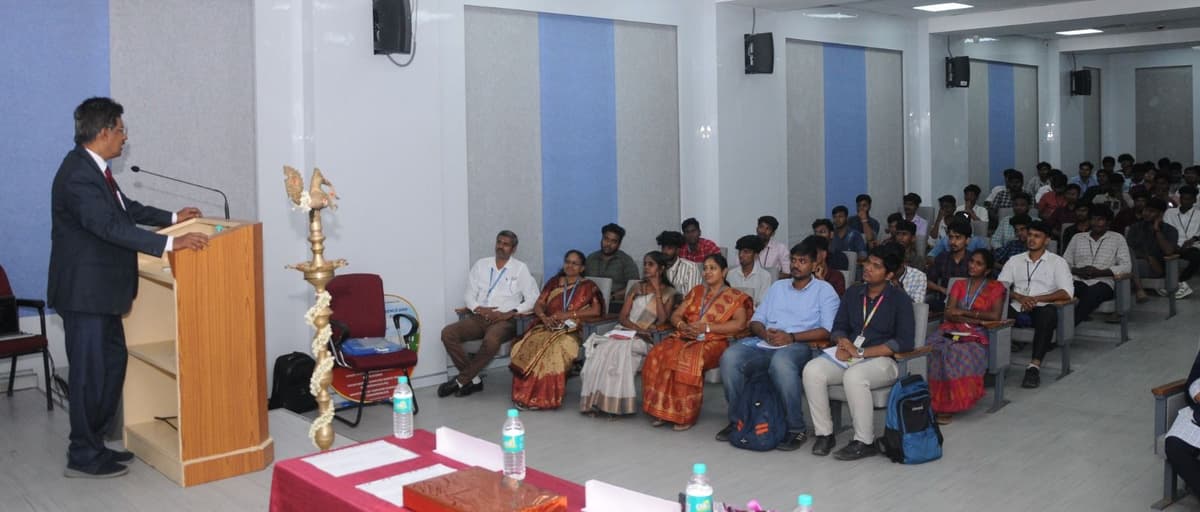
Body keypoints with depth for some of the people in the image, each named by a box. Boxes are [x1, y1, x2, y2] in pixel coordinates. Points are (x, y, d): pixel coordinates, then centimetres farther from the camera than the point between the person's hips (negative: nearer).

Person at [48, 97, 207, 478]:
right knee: (90, 371, -1)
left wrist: (172, 218, 26)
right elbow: (111, 226, -32)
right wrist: (170, 244, -35)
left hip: (99, 288, 10)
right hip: (84, 290, -10)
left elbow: (125, 207, 24)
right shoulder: (78, 175, -23)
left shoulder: (93, 167, 9)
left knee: (113, 360, 16)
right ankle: (83, 457, 11)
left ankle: (94, 442, 27)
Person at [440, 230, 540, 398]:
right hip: (478, 317, 4)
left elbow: (533, 299, -1)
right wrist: (478, 308, -10)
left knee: (491, 340, -38)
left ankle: (461, 381, -19)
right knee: (447, 333, -22)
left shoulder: (520, 268, 6)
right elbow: (469, 294, 12)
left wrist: (509, 313, -14)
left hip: (504, 320, -4)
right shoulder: (481, 265, 15)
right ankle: (473, 380, -14)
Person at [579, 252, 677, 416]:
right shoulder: (636, 288, 18)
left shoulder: (669, 292, 9)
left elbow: (663, 321, -6)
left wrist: (657, 291, -5)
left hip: (649, 339, -3)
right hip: (627, 332, 3)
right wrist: (638, 328, -10)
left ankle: (614, 403, -32)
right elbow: (623, 317, 10)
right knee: (604, 348, -29)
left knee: (621, 350, -34)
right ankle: (597, 400, -30)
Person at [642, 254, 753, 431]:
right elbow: (675, 315, 20)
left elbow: (739, 324, -8)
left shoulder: (735, 296, 8)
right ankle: (662, 410, -20)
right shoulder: (696, 291, 24)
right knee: (658, 355, -26)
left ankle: (685, 415, -27)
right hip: (686, 337, 5)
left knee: (689, 360, -37)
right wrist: (682, 325, -5)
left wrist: (707, 327, -14)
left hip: (713, 341, -5)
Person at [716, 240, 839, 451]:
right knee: (730, 357, -26)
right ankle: (737, 419, -11)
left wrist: (791, 337, -13)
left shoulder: (824, 290, 11)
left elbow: (828, 330, -3)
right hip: (765, 343, 5)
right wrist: (764, 333, -3)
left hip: (798, 345, -5)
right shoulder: (778, 286, 27)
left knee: (781, 362, -41)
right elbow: (756, 320, 21)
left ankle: (797, 429, -26)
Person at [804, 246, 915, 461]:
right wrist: (842, 341, -9)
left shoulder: (899, 299, -1)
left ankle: (865, 442, -22)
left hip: (881, 360, -5)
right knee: (812, 370, -23)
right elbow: (839, 327, 17)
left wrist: (861, 352, -15)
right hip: (849, 356, 5)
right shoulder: (853, 293, 15)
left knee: (854, 376, -37)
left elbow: (904, 342, -10)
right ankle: (824, 433, -12)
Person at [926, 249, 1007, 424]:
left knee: (958, 352, -37)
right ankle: (930, 400, -30)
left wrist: (964, 312, -3)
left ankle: (949, 404, -30)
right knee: (931, 348, -32)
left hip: (976, 335, -3)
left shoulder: (996, 288, 13)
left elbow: (995, 315, -3)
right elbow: (949, 314, 7)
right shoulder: (959, 285, 22)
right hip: (951, 330, 3)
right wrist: (976, 319, -6)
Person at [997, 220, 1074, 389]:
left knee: (1049, 313, -39)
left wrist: (1036, 299, -13)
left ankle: (1035, 366, -42)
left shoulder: (1057, 261, 12)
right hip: (1017, 308, 2)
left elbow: (1067, 292, -2)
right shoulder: (1015, 260, 21)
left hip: (1042, 307, -2)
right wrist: (1020, 297, -12)